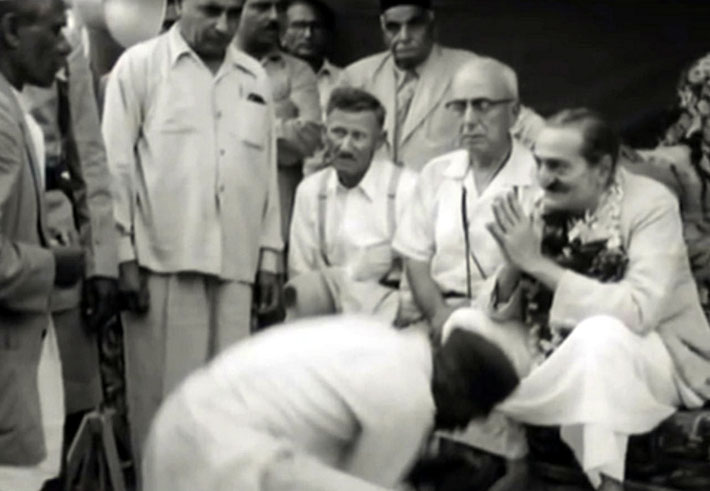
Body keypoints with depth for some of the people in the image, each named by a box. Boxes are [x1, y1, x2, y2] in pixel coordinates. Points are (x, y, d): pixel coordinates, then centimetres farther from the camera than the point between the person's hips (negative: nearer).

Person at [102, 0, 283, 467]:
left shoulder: (255, 77, 14)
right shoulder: (140, 65, 2)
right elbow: (115, 165, 0)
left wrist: (269, 256, 13)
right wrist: (123, 256, -5)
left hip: (234, 263, 4)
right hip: (163, 261, -3)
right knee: (164, 394, 1)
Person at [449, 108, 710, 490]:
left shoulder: (651, 206, -19)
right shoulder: (546, 205, -5)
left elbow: (638, 312, -34)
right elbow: (500, 312, -4)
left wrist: (536, 263, -32)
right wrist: (513, 264, -26)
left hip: (652, 359, -6)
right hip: (561, 357, 6)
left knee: (599, 331, -37)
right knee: (465, 324, -4)